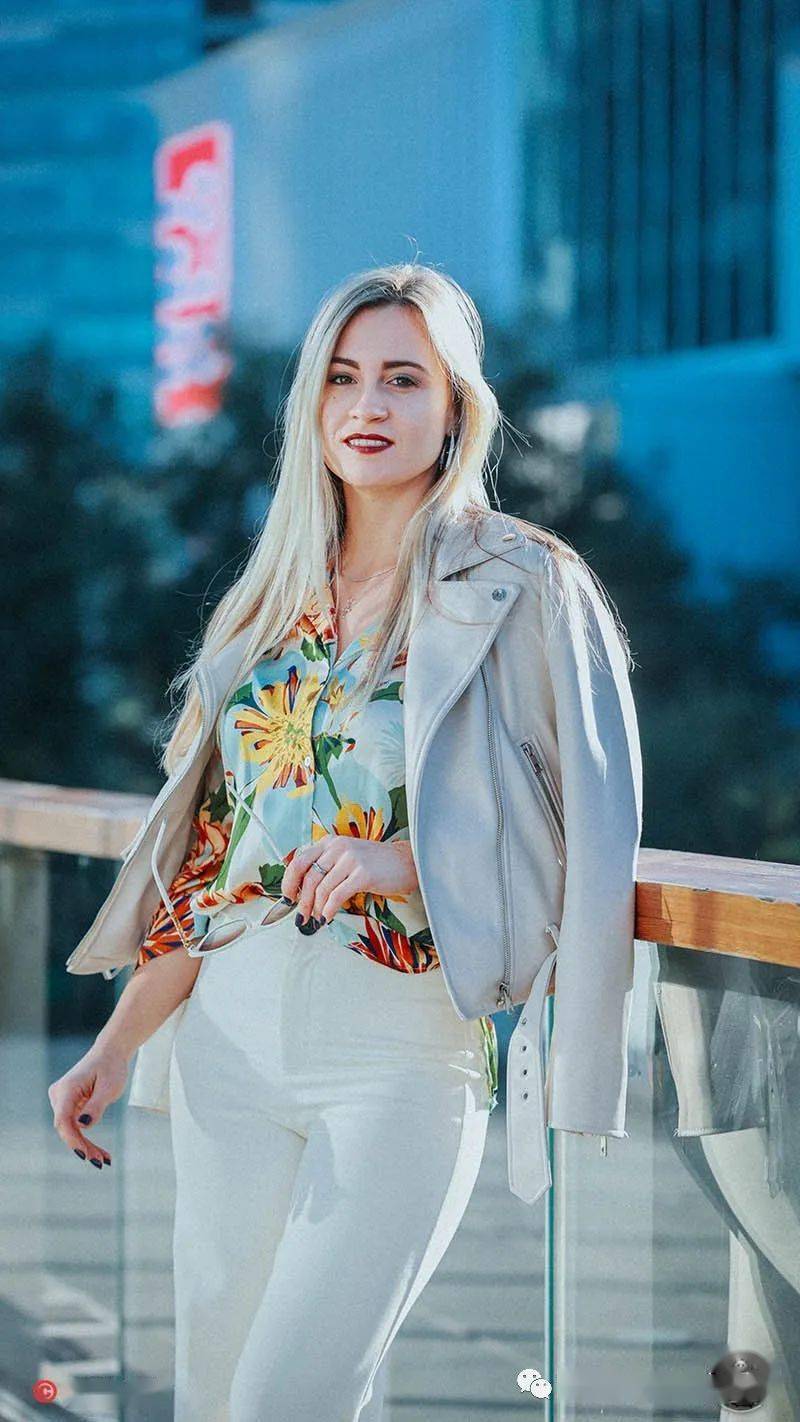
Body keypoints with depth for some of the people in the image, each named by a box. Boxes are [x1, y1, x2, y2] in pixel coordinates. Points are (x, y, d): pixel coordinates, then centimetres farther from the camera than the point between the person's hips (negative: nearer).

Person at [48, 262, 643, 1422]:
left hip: (404, 1051, -5)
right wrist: (120, 1043, 14)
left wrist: (401, 860, -20)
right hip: (231, 1033, 6)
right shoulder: (276, 596, 14)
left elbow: (592, 834, -7)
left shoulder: (528, 589, -3)